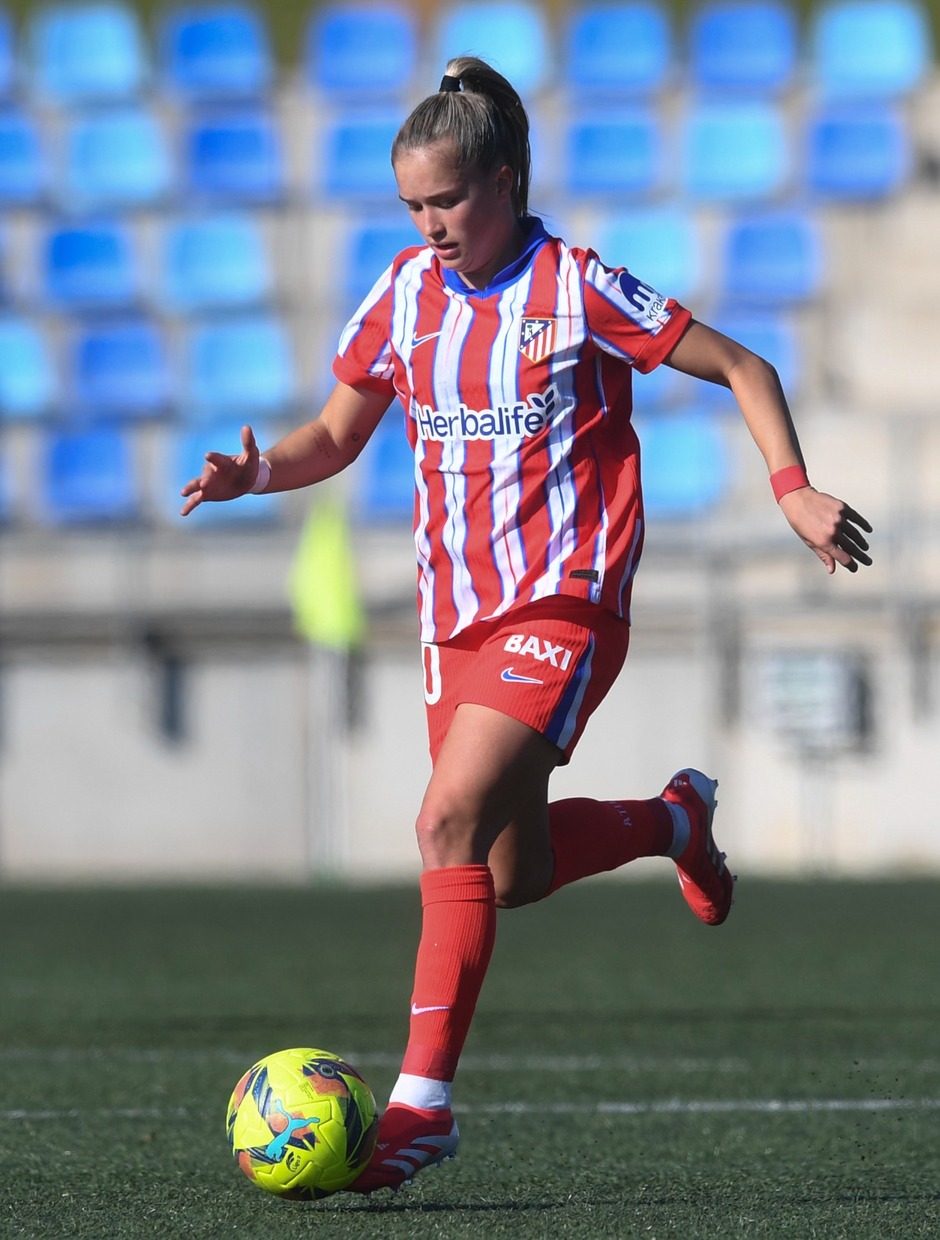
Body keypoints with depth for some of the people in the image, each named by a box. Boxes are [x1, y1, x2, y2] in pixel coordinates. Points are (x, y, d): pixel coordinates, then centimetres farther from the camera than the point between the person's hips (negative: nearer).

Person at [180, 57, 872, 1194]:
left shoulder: (578, 290, -8)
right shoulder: (407, 293, 5)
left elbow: (741, 370, 0)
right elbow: (337, 435, 16)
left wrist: (793, 489, -12)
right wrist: (254, 474, -5)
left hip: (564, 608, -6)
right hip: (456, 615, 6)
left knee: (452, 821, -23)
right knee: (514, 874, 10)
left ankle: (422, 1097, -20)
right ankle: (673, 820, 40)